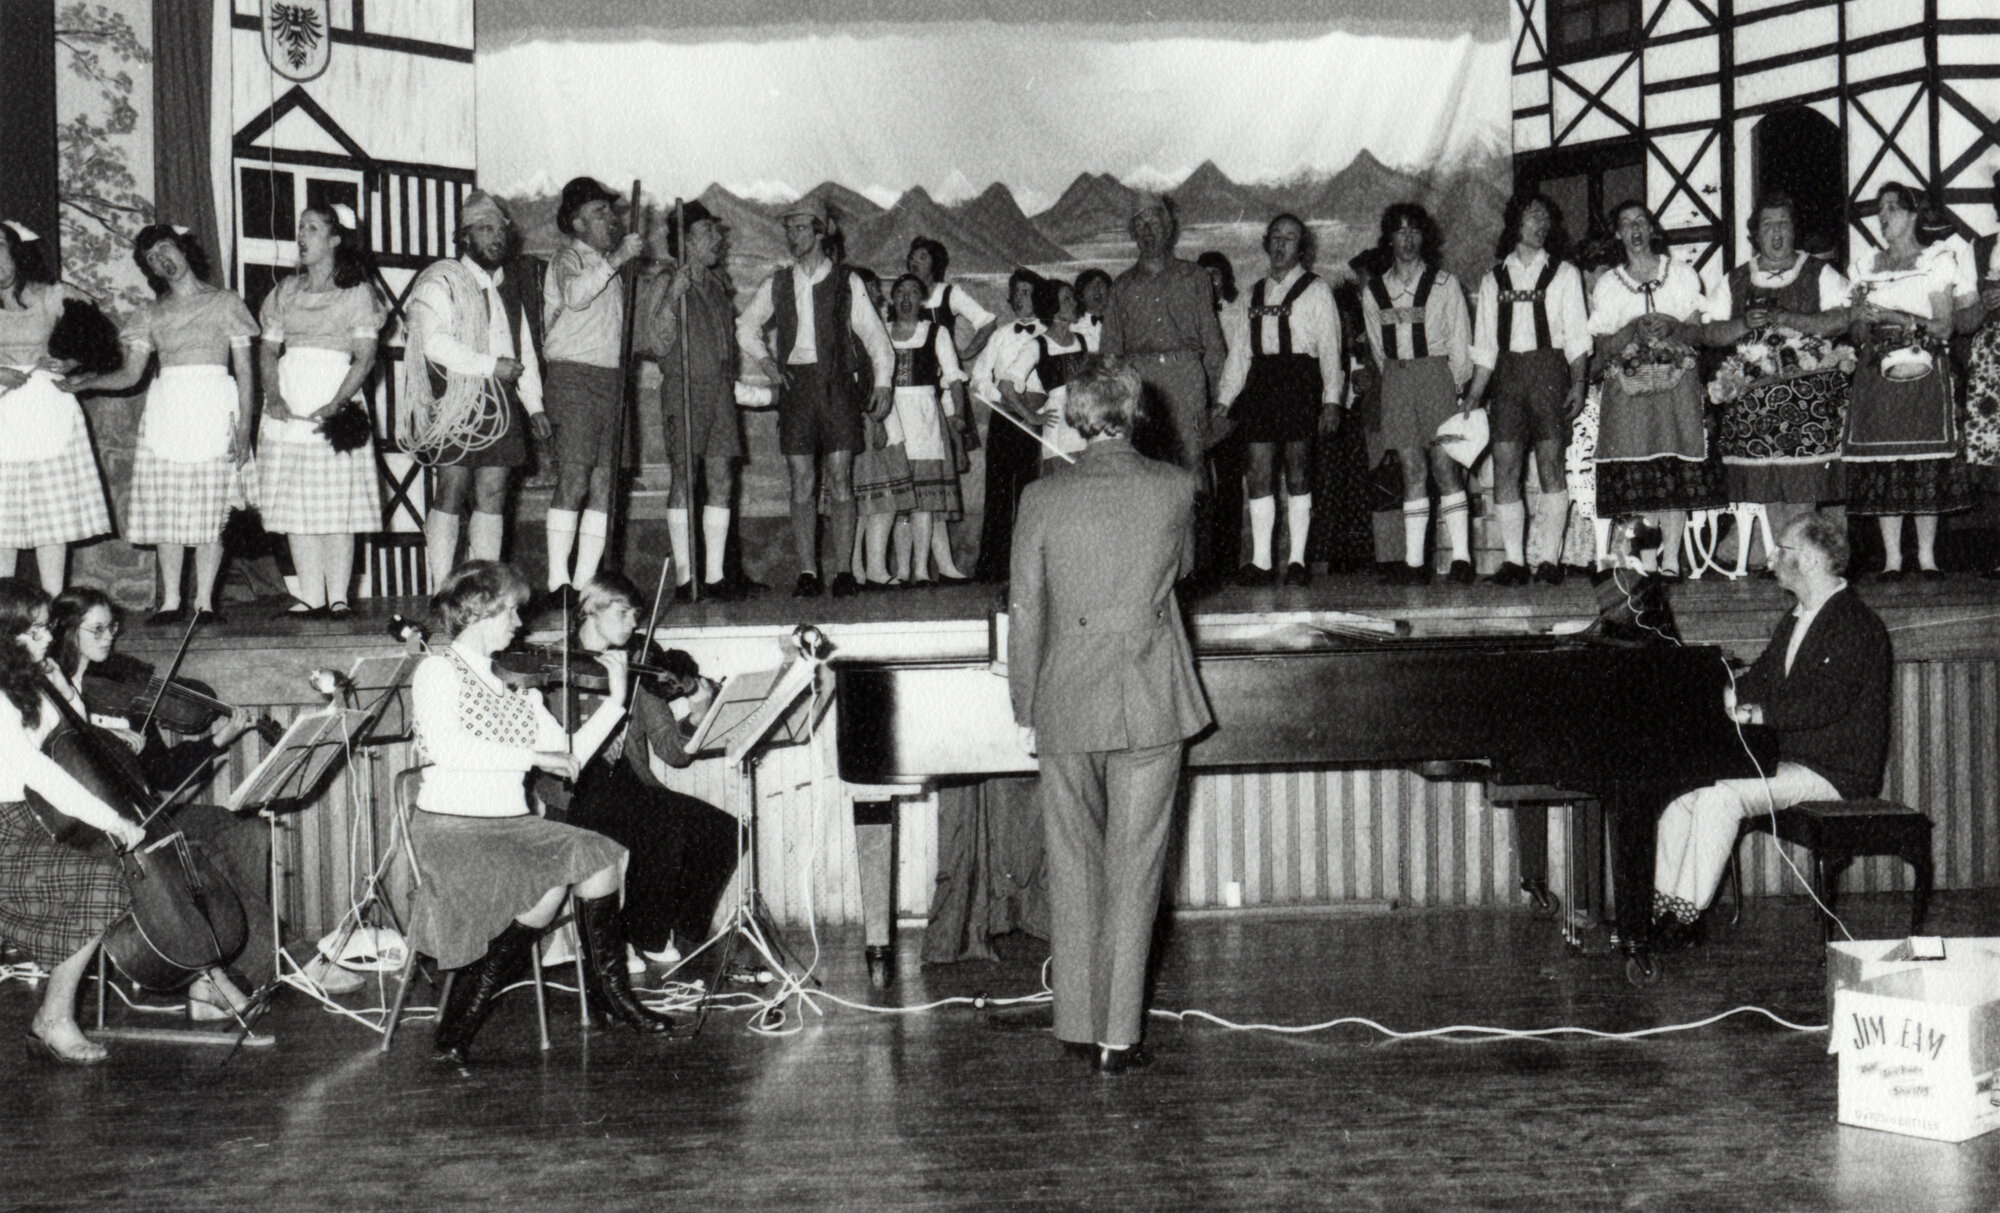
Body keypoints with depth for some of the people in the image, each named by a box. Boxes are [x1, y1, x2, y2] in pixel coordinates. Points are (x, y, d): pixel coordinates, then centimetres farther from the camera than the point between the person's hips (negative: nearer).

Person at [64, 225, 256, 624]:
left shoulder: (225, 303, 7)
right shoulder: (151, 313, 16)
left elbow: (244, 370, 3)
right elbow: (130, 373, 11)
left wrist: (244, 426, -7)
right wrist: (86, 382, -7)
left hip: (215, 411, -3)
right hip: (165, 411, 3)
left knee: (211, 514, -6)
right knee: (166, 513, 0)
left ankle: (205, 602, -2)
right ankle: (170, 602, 5)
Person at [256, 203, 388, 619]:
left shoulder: (356, 292, 4)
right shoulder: (286, 291, 18)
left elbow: (365, 357, -5)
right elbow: (269, 349, 12)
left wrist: (336, 404, -18)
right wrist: (273, 395, -7)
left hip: (336, 397, -4)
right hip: (289, 405, 5)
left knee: (338, 506, -6)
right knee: (296, 507, 1)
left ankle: (338, 598, -4)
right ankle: (311, 597, 3)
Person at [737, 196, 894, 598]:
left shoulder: (847, 282, 5)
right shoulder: (777, 284, 12)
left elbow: (873, 334, 7)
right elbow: (746, 327, 24)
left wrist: (882, 382, -2)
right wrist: (764, 360, 7)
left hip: (837, 385, -2)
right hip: (795, 384, 2)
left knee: (840, 481, -5)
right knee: (802, 484, 0)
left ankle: (844, 572, -2)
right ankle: (807, 573, 2)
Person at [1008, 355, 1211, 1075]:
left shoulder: (1043, 498, -5)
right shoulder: (1175, 489, -4)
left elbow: (1024, 611, -2)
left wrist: (1025, 711, 7)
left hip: (1065, 705, 0)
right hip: (1151, 706, 0)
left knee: (1072, 871, 12)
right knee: (1134, 871, 6)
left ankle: (1078, 1025, 18)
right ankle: (1119, 1037, 8)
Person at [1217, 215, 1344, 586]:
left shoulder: (1316, 289, 7)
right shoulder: (1255, 291, 19)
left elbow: (1330, 347, 1)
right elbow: (1240, 349, 18)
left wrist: (1331, 399, -9)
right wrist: (1225, 399, 10)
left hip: (1299, 381, -4)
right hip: (1261, 382, 4)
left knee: (1298, 474, -3)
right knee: (1259, 474, -2)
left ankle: (1296, 560, 1)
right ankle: (1261, 562, -1)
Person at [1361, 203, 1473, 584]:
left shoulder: (1444, 283, 5)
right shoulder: (1373, 290, 12)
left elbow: (1460, 341, 6)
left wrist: (1456, 383, 1)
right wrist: (1397, 376, 10)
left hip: (1437, 374, -3)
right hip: (1396, 380, 3)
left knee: (1445, 467, -8)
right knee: (1412, 470, 0)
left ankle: (1461, 557, -9)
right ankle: (1414, 562, -2)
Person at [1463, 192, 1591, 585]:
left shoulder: (1564, 274, 10)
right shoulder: (1493, 279, 16)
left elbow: (1577, 336, 5)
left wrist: (1578, 383, -8)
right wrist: (1474, 394, 6)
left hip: (1550, 369, -2)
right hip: (1507, 373, 2)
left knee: (1551, 465, -6)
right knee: (1505, 466, -5)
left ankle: (1547, 557, -3)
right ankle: (1513, 559, -2)